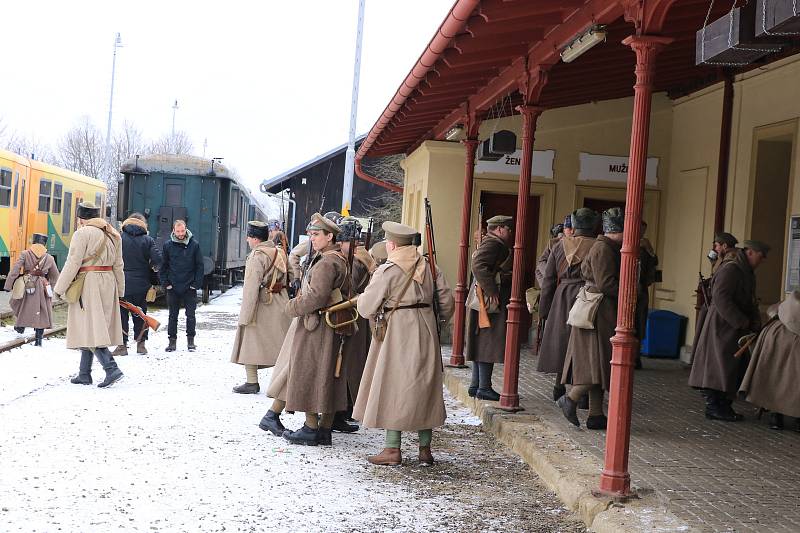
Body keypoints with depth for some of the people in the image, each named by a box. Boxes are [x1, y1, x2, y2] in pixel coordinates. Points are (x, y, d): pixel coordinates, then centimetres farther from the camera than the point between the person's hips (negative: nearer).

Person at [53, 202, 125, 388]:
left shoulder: (82, 233, -8)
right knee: (92, 329, 13)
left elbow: (73, 264, -12)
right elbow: (118, 265, 16)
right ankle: (84, 374, 17)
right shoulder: (112, 234, 14)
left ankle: (111, 368, -21)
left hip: (88, 284, -8)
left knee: (90, 329, -8)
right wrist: (119, 290, 21)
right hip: (107, 283, 8)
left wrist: (59, 289, -6)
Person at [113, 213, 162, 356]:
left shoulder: (119, 238, -4)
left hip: (122, 284, -2)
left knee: (121, 313, 4)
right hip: (141, 285, 2)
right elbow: (158, 259, -10)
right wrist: (153, 268, 12)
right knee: (140, 314, 13)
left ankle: (122, 345, 2)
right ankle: (141, 344, 16)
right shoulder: (148, 240, -1)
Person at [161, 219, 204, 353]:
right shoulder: (168, 245, 0)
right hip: (173, 287, 1)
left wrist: (197, 284, -6)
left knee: (190, 315, 4)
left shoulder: (194, 245, -3)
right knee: (173, 315, 8)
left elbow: (199, 266, 0)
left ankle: (190, 340, 15)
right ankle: (172, 340, 15)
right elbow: (163, 266, 5)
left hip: (189, 288, -1)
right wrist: (165, 283, -3)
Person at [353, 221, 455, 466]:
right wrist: (438, 319, 24)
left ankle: (393, 449, 2)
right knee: (423, 387, 11)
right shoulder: (429, 267, 7)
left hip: (397, 334, -6)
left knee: (393, 387, 1)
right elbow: (447, 301, 8)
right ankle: (425, 448, 14)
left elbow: (367, 308, -10)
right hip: (426, 332, 6)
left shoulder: (387, 270, -11)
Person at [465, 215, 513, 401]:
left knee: (482, 343, 13)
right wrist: (492, 293, -27)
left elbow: (480, 266, 24)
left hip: (489, 299, 11)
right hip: (491, 301, -11)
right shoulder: (493, 244, -13)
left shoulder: (493, 244, 20)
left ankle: (476, 385, 18)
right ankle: (484, 387, -5)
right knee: (489, 342, -8)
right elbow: (479, 266, -28)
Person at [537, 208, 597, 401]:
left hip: (562, 299, 3)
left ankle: (559, 389, 19)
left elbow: (548, 279, 5)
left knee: (561, 342, 12)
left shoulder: (560, 245, 4)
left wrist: (545, 309, 11)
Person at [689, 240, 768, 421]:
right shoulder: (731, 269, -15)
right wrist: (741, 322, -22)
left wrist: (755, 321, 5)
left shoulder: (746, 271, 18)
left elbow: (749, 301, 23)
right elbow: (720, 297, -24)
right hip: (722, 325, -10)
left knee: (732, 368, 10)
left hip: (735, 327, 10)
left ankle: (723, 406, 14)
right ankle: (714, 407, -4)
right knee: (720, 364, -8)